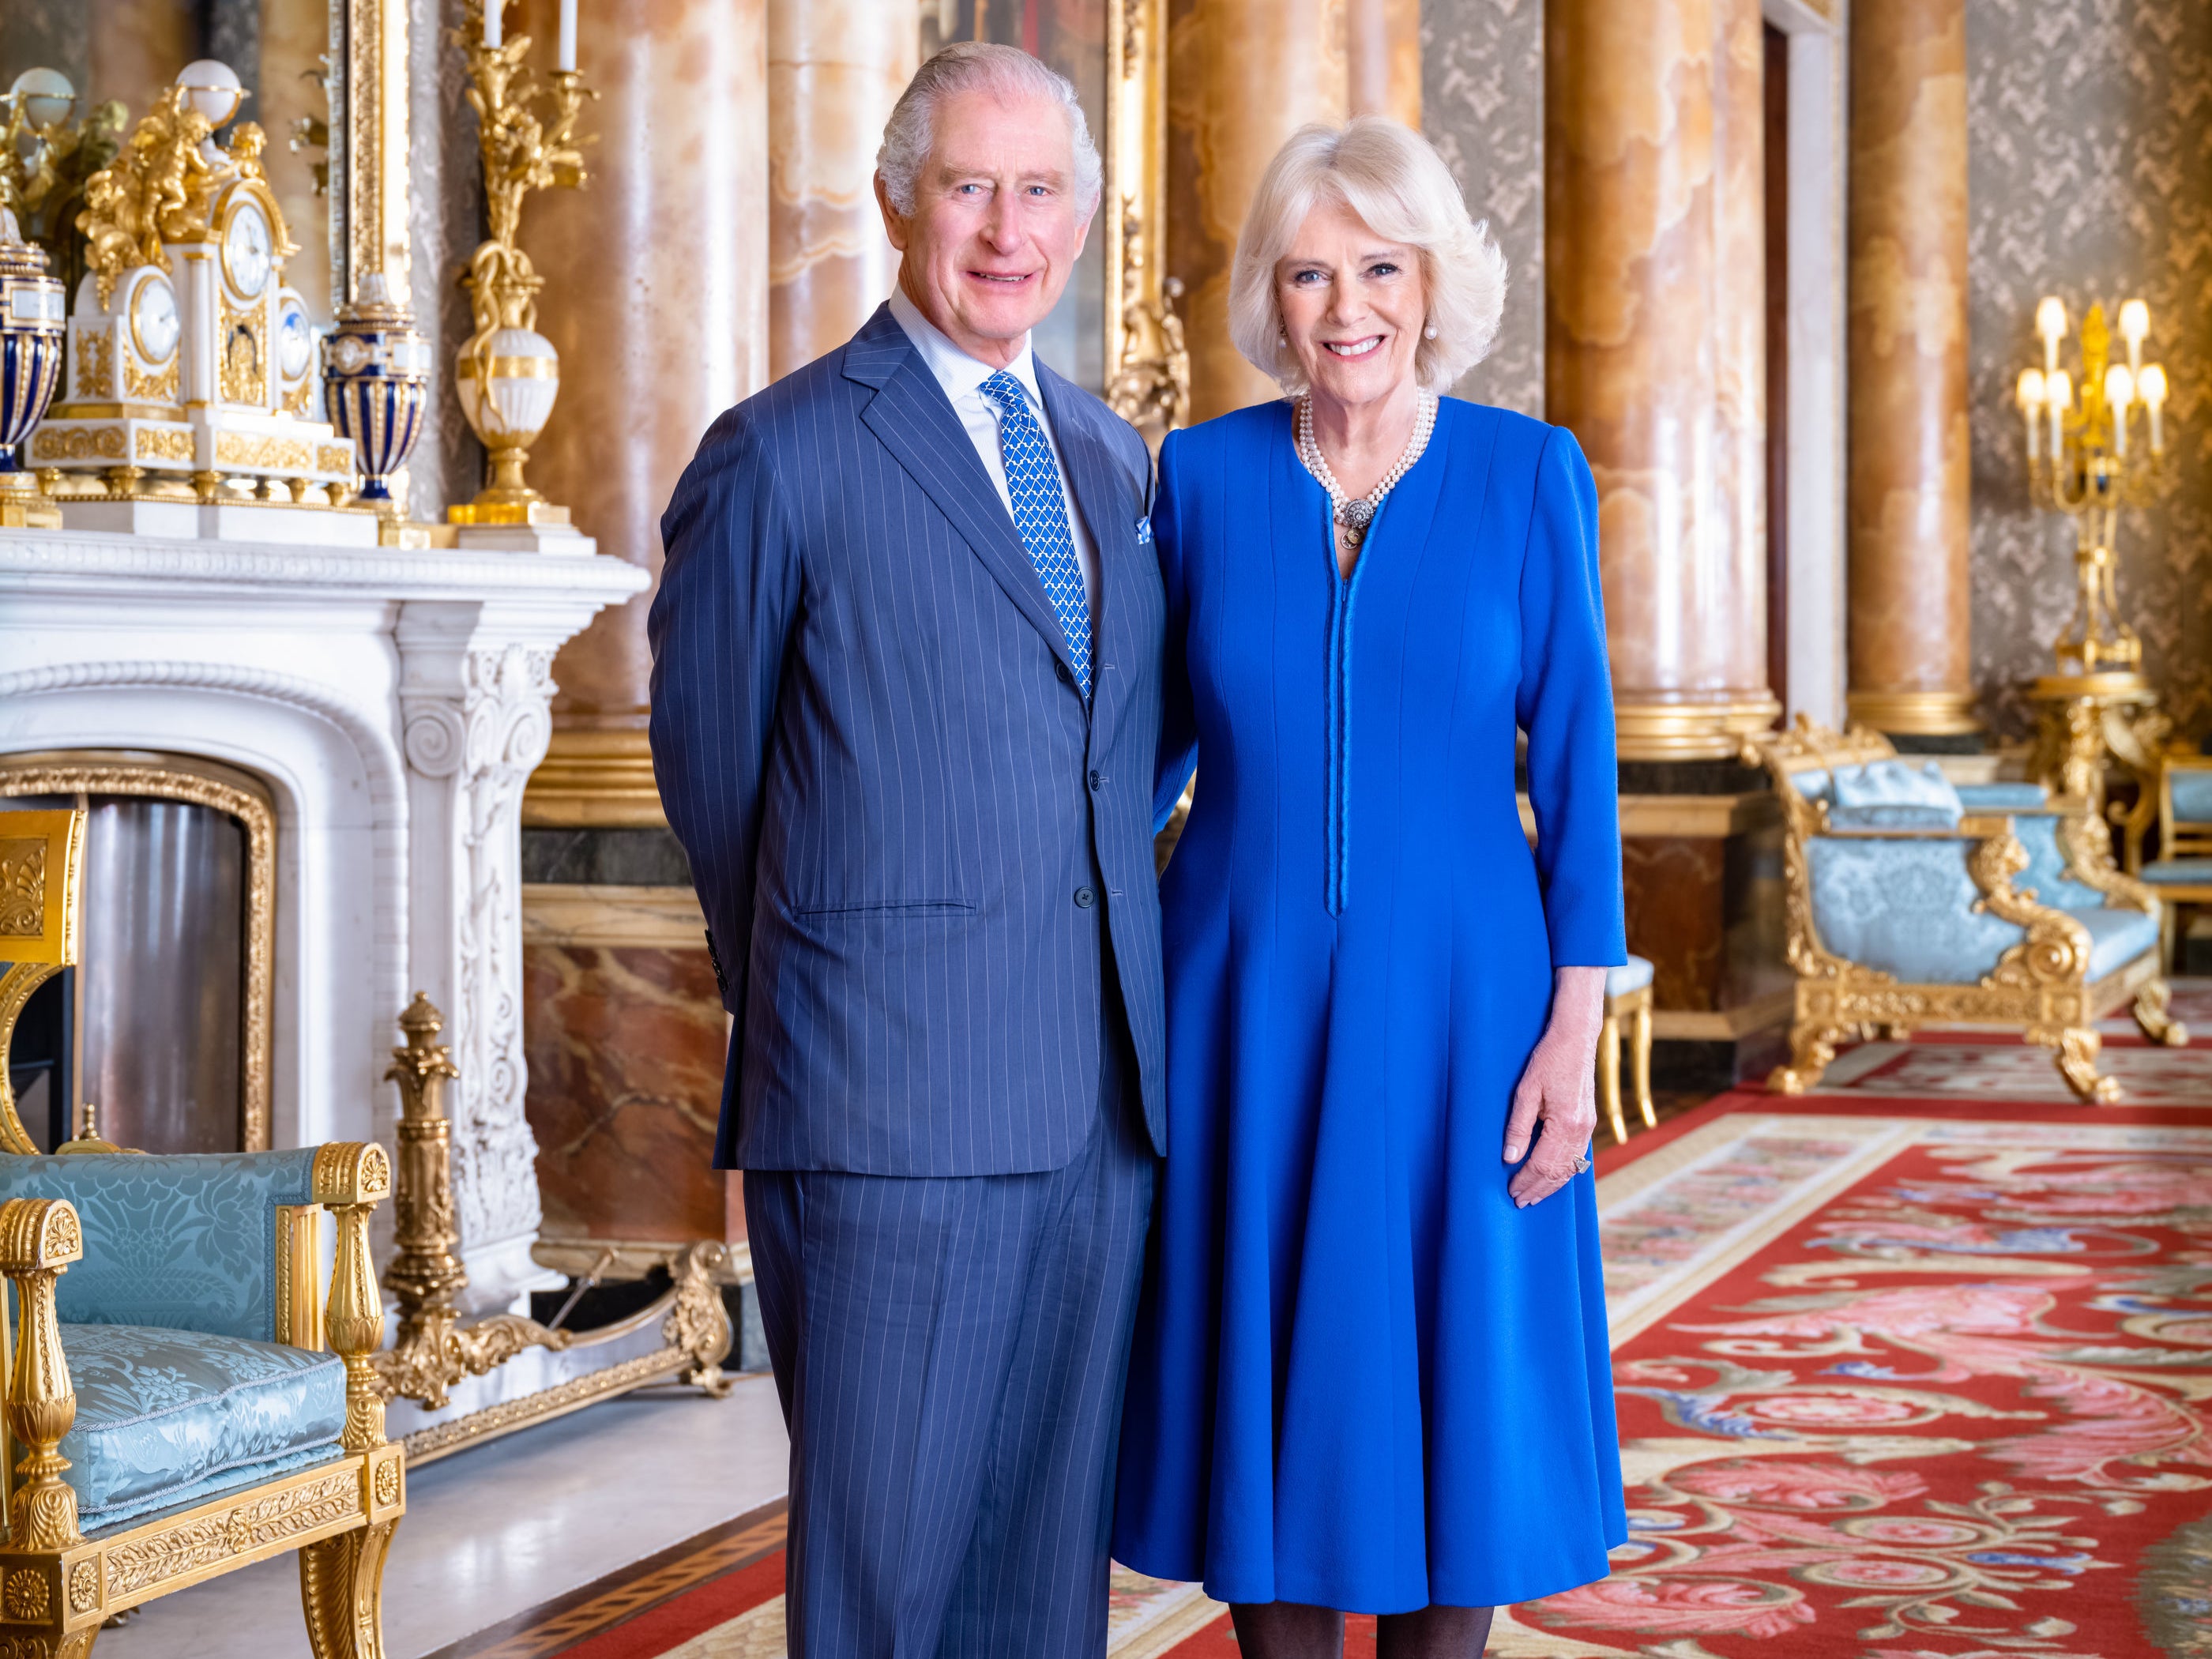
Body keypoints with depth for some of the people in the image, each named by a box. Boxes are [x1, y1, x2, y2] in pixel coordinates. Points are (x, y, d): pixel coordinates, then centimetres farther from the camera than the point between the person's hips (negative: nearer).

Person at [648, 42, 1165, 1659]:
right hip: (889, 1108, -5)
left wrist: (1125, 1005, 15)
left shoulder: (1116, 459, 16)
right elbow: (709, 763, 5)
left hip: (1102, 1099, 6)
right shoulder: (782, 456, -3)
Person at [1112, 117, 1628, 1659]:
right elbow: (1157, 735, 11)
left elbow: (1576, 762, -3)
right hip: (1248, 1008, 1)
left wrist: (1575, 1028, -7)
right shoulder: (1205, 474, 1)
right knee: (1270, 1397, 7)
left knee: (1449, 1407, 5)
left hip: (1454, 1006, -1)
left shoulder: (1531, 474, -2)